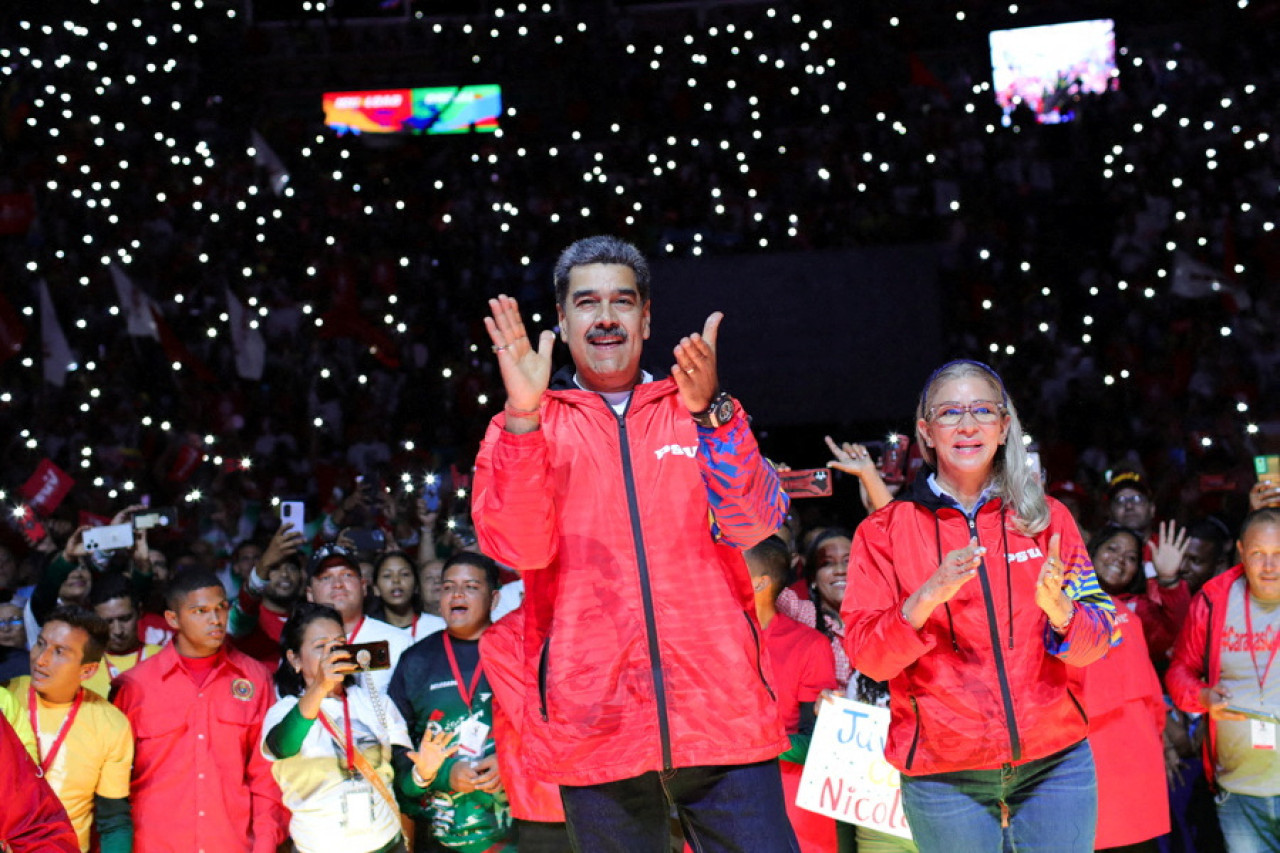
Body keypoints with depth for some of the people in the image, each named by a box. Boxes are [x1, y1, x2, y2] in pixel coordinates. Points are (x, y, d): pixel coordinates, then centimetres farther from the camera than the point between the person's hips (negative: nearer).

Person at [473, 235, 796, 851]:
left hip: (720, 711, 1)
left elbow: (758, 523, -4)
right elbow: (518, 547, -7)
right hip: (593, 725, -1)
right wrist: (522, 416, -19)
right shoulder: (520, 427, 9)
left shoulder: (704, 411, 12)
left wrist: (709, 412, -18)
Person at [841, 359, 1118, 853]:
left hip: (1053, 762, 2)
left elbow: (1098, 639, 3)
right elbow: (866, 656, -6)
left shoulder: (1046, 517, 7)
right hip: (944, 780, -2)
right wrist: (928, 596, -23)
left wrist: (1058, 607, -19)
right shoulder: (885, 530, 2)